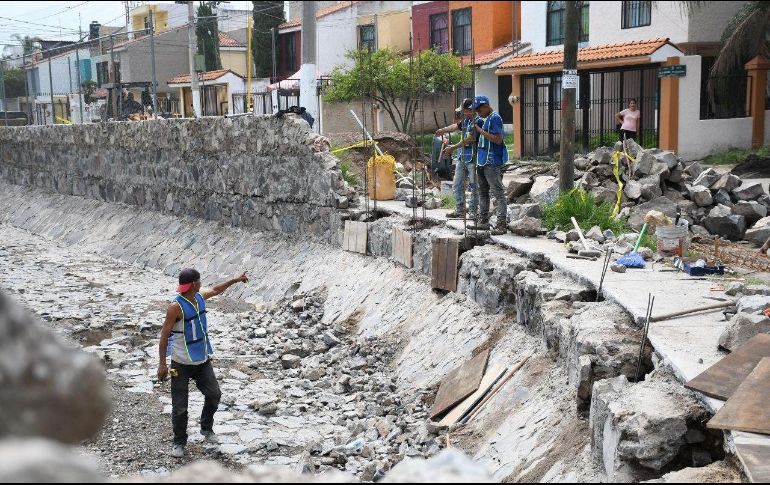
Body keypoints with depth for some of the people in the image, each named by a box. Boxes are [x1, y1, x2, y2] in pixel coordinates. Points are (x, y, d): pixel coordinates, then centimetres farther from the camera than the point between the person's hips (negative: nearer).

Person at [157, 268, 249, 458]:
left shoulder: (200, 296, 1)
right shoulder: (176, 307, -20)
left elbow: (215, 290, 25)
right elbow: (164, 335, -17)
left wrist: (235, 280, 29)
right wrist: (162, 364, -17)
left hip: (202, 359, 6)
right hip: (182, 363, -6)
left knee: (214, 394, 0)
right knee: (180, 406, 3)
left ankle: (206, 428, 24)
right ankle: (179, 442, 19)